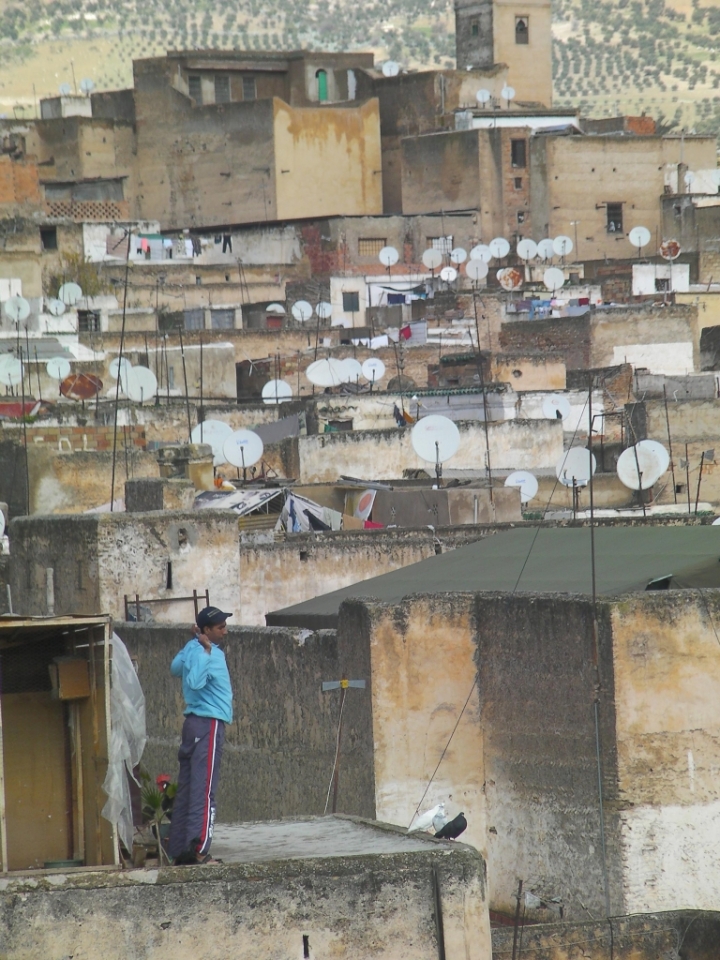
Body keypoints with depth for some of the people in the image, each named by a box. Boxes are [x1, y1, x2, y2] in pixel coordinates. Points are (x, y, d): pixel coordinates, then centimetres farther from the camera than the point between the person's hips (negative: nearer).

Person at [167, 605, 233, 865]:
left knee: (186, 789, 8)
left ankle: (179, 850, 10)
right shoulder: (206, 654, -15)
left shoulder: (192, 647, 11)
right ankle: (199, 850, -18)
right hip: (209, 724, -10)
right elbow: (194, 682, -33)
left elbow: (175, 668, 31)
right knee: (203, 790, -12)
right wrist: (206, 651, -30)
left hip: (194, 723, 10)